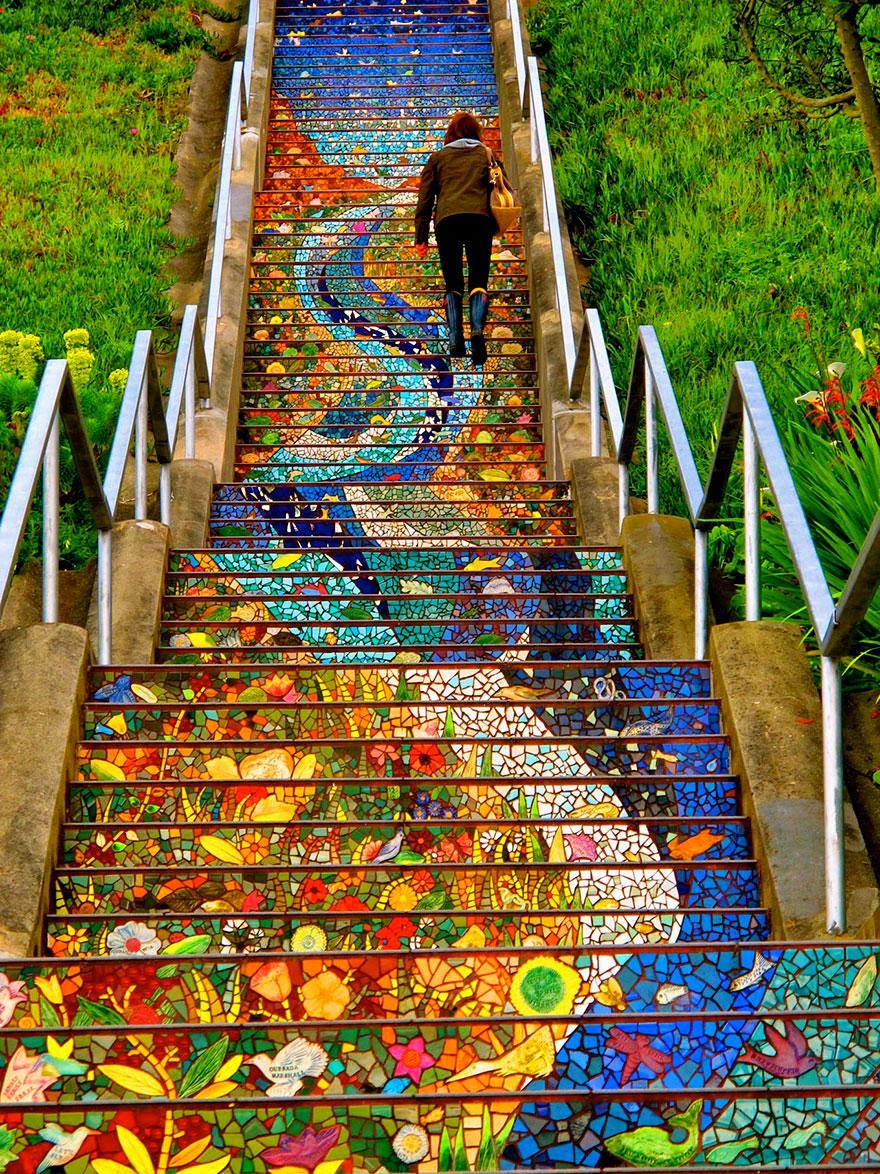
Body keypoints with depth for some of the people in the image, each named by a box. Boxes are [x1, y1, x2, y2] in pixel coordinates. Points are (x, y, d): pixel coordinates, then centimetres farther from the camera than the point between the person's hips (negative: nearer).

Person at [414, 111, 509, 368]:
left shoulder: (438, 157, 21)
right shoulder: (486, 154, 22)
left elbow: (425, 198, 15)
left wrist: (421, 237, 13)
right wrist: (497, 223, 30)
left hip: (446, 219, 0)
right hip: (479, 218, 0)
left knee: (453, 286, 8)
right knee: (478, 282, 1)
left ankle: (455, 341, -2)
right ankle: (478, 330, -24)